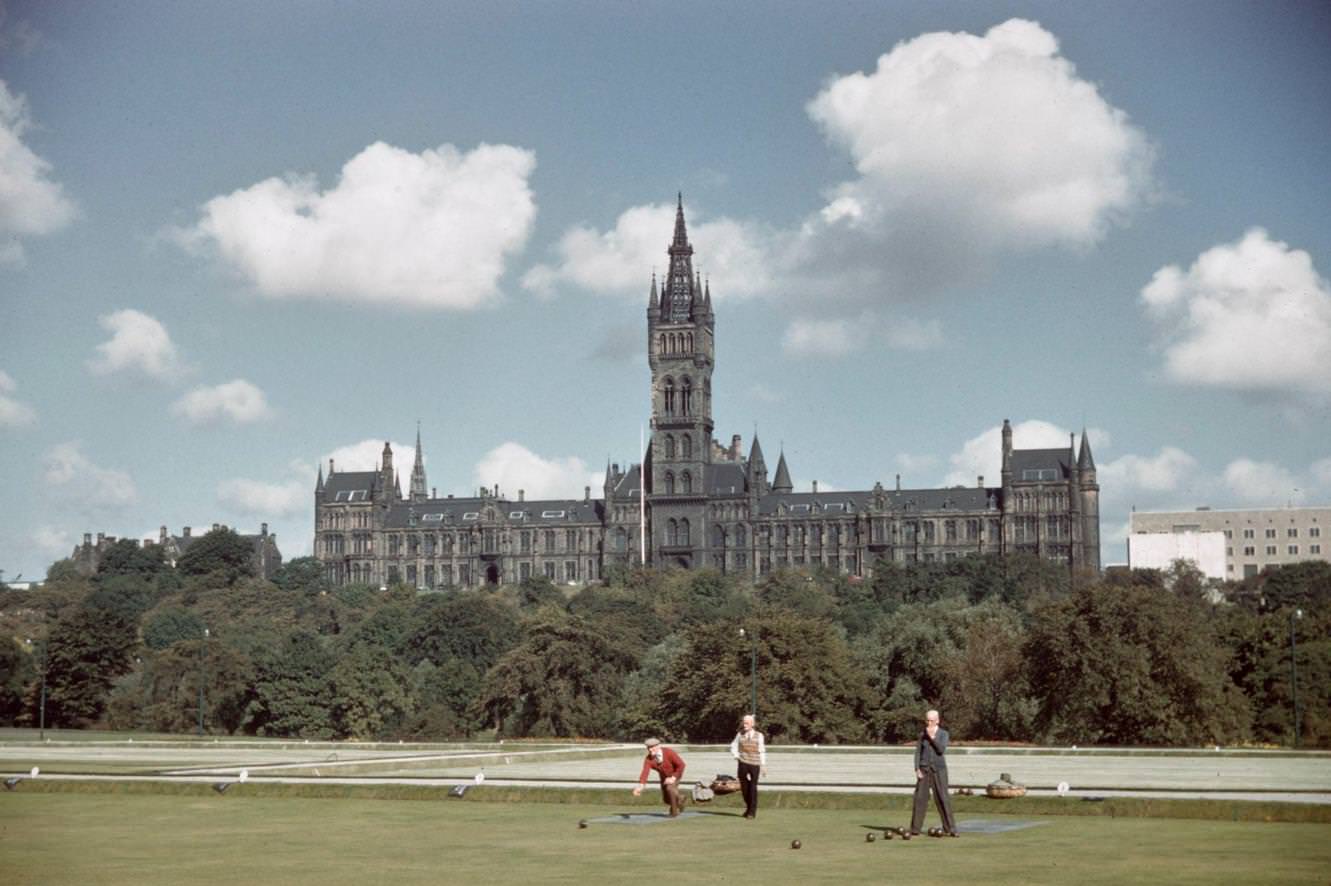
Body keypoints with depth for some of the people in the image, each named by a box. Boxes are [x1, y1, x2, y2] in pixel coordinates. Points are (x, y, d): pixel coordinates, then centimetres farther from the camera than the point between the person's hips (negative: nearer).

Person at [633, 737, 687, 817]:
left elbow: (681, 765, -30)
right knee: (667, 799, 8)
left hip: (676, 774, -5)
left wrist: (673, 778, -33)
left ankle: (674, 810, -8)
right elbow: (645, 773, -42)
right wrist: (640, 787, -58)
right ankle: (679, 802, 43)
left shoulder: (668, 753, -37)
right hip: (664, 776, 5)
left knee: (669, 788, -30)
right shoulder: (648, 759, -29)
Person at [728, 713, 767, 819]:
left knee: (753, 787, -4)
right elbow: (733, 746, 14)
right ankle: (748, 807, 26)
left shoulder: (758, 735, 1)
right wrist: (736, 755, -5)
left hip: (755, 764, -2)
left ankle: (752, 811, 2)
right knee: (744, 786, 6)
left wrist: (763, 766, 1)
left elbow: (762, 752, 3)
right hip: (743, 763, 2)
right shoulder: (740, 735, 5)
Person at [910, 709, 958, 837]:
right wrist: (917, 770, -8)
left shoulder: (943, 734, 1)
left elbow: (942, 750, -14)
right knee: (920, 798, -1)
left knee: (943, 799, -8)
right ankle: (915, 829, 5)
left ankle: (950, 829, -7)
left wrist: (932, 737, -18)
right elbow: (918, 753, 3)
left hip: (939, 769, -2)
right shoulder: (922, 734, 7)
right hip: (924, 769, 2)